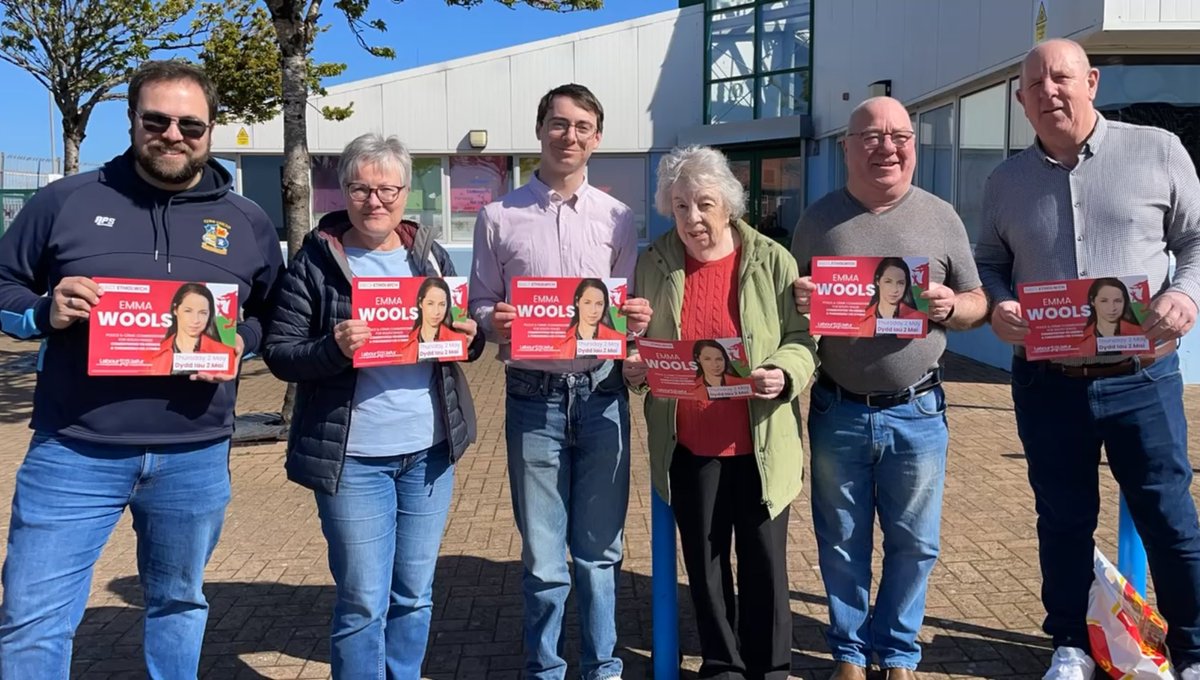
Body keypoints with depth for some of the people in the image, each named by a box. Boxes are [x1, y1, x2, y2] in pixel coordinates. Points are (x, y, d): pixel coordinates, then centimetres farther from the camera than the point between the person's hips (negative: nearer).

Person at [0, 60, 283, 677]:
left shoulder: (247, 222, 6)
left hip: (195, 458, 2)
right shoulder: (66, 201, 1)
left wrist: (240, 341, -8)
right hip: (73, 453, -1)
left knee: (179, 604, 19)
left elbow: (273, 317, 13)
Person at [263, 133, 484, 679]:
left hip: (430, 451, 4)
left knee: (415, 593, 16)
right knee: (363, 602, 4)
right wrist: (334, 348, -25)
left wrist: (469, 338, -8)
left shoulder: (431, 255, 7)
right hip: (352, 457, -4)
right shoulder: (315, 260, -5)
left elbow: (466, 340, 15)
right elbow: (279, 352, -6)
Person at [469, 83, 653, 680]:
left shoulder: (617, 218, 8)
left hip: (602, 396, 1)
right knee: (543, 557, 9)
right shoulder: (499, 217, 3)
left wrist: (638, 319, -11)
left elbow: (630, 313, 11)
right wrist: (493, 321, -16)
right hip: (534, 399, -1)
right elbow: (479, 307, 5)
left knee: (599, 551, 12)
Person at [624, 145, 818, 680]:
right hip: (688, 444, 2)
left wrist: (785, 373, -22)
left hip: (760, 442, -2)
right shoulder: (654, 263, 2)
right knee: (704, 560, 14)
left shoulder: (772, 260, -4)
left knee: (764, 560, 9)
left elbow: (801, 339, -2)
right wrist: (632, 367, -10)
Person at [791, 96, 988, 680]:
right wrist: (798, 300, -15)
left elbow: (978, 305, 7)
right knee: (841, 542, 11)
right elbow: (794, 302, 9)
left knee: (913, 543, 10)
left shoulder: (941, 218, 2)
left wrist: (951, 307, -15)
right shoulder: (819, 219, 2)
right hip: (838, 412, 0)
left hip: (917, 413, 0)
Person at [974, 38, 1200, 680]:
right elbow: (988, 262, 12)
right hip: (1046, 383, 2)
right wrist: (996, 307, -10)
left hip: (1141, 378, -1)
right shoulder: (1006, 180, 7)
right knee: (1063, 521, 12)